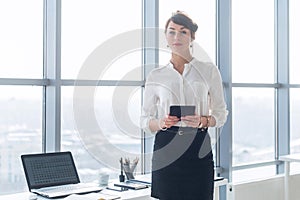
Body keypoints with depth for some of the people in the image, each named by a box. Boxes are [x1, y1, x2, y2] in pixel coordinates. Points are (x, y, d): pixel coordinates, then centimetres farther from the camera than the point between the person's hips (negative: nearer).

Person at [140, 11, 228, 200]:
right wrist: (161, 123, -12)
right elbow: (145, 120, 9)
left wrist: (203, 121, -12)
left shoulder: (209, 70, 6)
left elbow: (221, 114, 8)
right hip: (166, 149, 1)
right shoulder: (155, 76, 8)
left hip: (199, 148, 0)